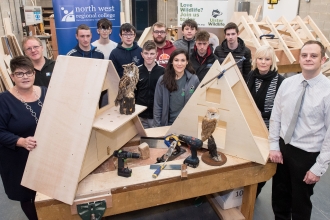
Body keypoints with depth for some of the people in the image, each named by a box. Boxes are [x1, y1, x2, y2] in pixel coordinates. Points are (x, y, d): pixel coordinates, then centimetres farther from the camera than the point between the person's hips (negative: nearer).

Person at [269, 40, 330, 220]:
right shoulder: (287, 83, -3)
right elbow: (275, 116, 3)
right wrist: (274, 146, 0)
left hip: (307, 155, -4)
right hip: (283, 147, 4)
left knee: (300, 203, 16)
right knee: (279, 197, 21)